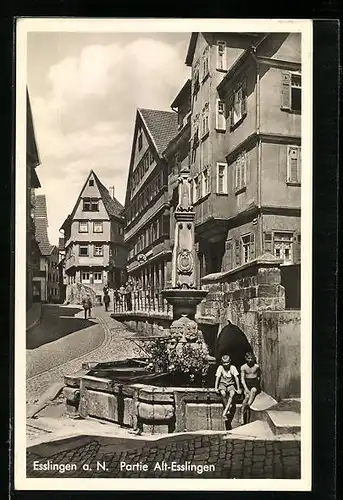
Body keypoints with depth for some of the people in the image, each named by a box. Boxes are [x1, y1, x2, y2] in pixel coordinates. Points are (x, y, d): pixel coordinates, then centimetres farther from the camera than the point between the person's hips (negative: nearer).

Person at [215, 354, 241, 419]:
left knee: (232, 393, -32)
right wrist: (216, 388, -16)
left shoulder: (232, 367, -9)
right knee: (223, 393, -34)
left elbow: (236, 378, -10)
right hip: (222, 384, 0)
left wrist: (238, 389, -13)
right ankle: (228, 408, -17)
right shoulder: (220, 367, -8)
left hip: (230, 384, 0)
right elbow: (217, 378, -8)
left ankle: (225, 412, -33)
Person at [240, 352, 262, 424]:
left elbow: (259, 377, 16)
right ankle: (242, 415, -27)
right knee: (247, 396, -26)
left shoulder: (256, 366, 1)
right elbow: (242, 379, -3)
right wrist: (246, 389, -14)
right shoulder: (243, 367, 0)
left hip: (255, 383, 1)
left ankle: (248, 405, -45)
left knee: (253, 390, -35)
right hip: (247, 384, -1)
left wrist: (258, 384, 5)